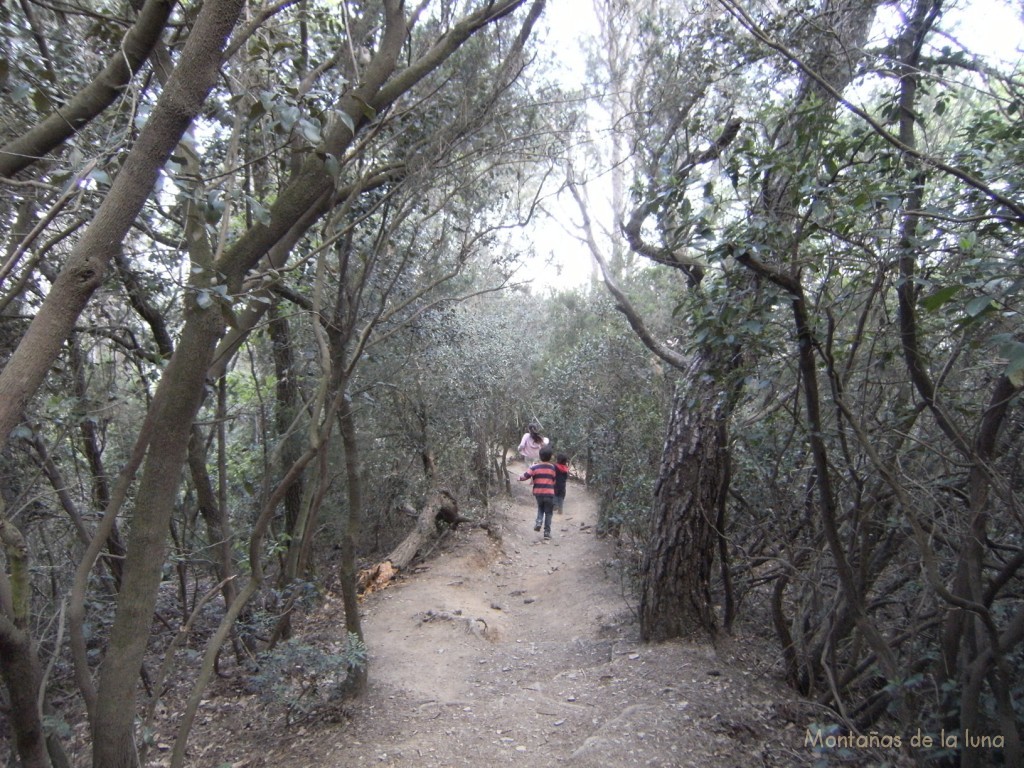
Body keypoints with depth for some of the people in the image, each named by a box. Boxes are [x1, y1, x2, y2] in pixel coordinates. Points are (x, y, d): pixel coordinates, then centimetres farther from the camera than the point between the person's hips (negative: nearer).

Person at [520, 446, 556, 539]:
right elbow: (553, 481, 10)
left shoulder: (535, 467, -6)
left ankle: (538, 522, 2)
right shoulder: (552, 467, 2)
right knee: (548, 513, 9)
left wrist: (520, 478, 8)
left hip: (538, 493, 0)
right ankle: (547, 532, 6)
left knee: (540, 509, 25)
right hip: (549, 493, 0)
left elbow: (525, 476, -11)